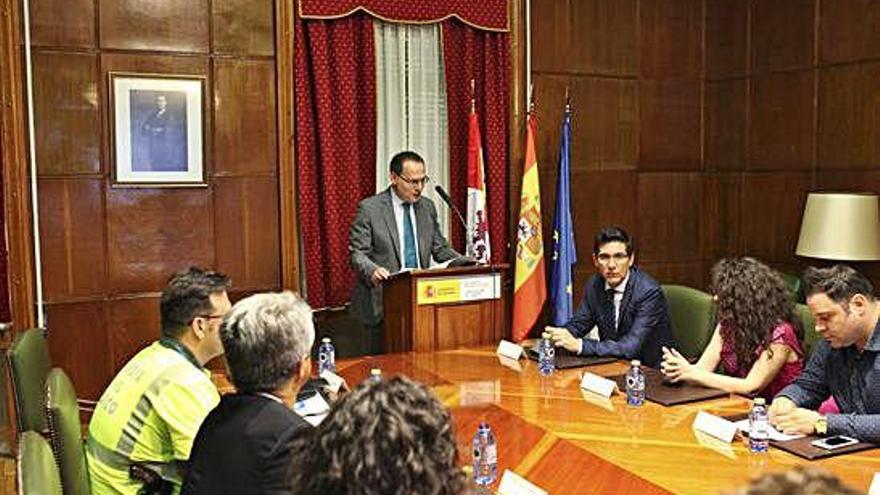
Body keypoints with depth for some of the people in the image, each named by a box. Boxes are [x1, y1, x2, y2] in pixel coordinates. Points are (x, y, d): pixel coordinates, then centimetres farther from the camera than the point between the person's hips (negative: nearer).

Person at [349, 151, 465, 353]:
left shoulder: (427, 207, 11)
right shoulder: (369, 208, -5)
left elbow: (440, 249, 16)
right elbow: (356, 253, -7)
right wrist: (372, 270, -28)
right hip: (383, 302, -4)